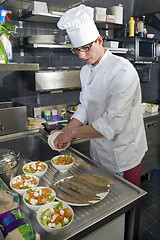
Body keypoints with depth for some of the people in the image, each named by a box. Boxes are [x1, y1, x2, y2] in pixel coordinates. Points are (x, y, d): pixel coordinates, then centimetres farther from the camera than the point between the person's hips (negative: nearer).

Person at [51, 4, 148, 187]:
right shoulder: (85, 71, 4)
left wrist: (72, 133, -20)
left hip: (123, 154, -6)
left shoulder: (122, 70, -22)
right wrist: (65, 132, -5)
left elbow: (112, 123, -28)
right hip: (97, 152, 7)